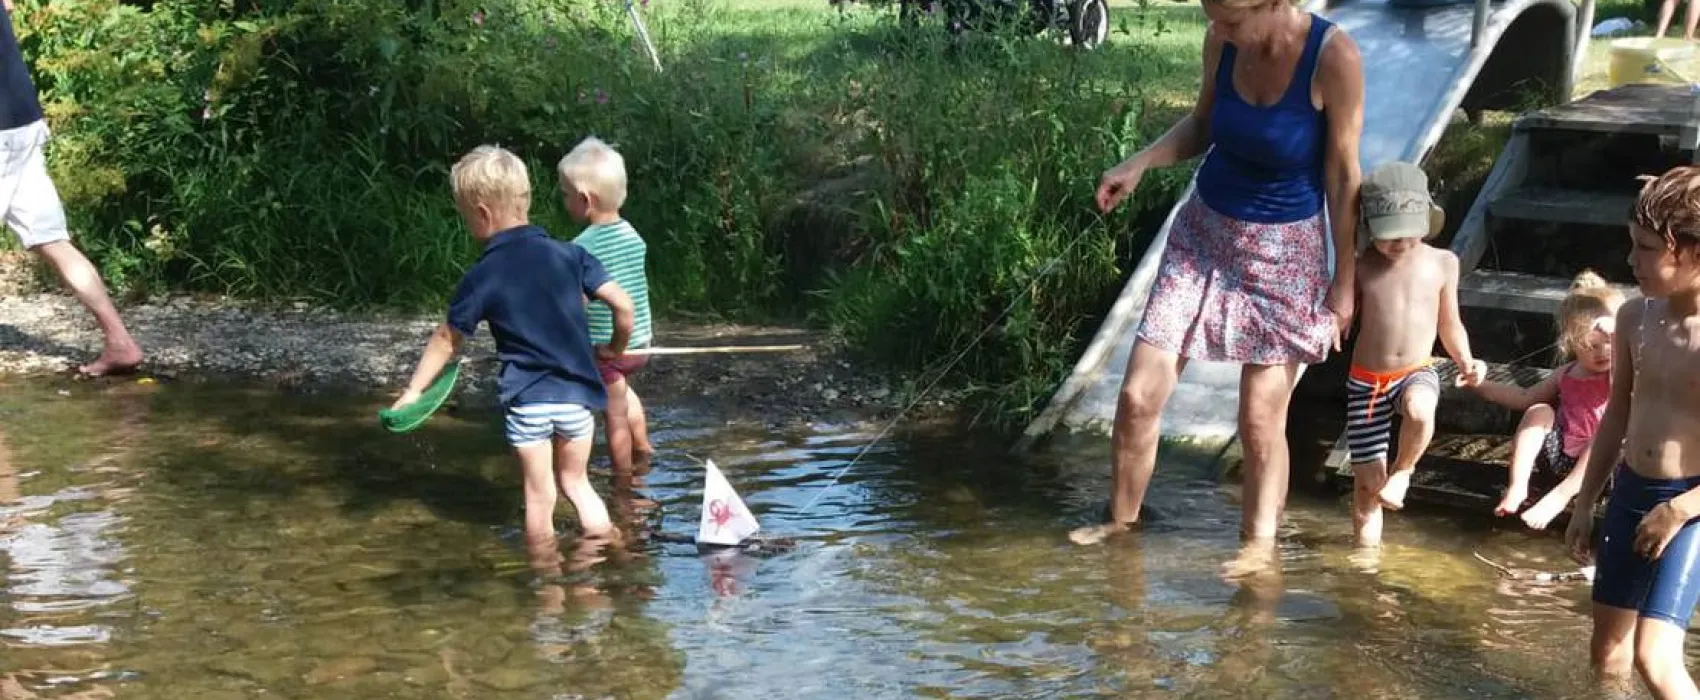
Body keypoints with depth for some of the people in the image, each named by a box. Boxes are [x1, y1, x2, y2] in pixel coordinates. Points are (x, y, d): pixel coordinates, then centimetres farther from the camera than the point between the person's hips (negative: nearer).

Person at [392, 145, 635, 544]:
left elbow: (447, 340, 3)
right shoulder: (568, 254, -2)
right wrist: (616, 349, 15)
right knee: (575, 482, 21)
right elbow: (623, 305, -4)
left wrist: (414, 390, 14)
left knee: (539, 497, 11)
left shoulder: (483, 277, -6)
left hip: (527, 402, -2)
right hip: (577, 395, 2)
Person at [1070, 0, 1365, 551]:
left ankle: (1260, 546, 20)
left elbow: (1343, 175, -12)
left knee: (1261, 419, 0)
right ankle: (1120, 521, 24)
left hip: (1284, 252, -4)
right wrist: (1139, 163, -8)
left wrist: (1344, 277, -7)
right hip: (1202, 233, 4)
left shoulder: (1333, 56, -21)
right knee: (1138, 395, 2)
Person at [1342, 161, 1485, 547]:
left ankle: (1403, 470, -7)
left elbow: (1450, 325, 10)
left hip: (1417, 373, 0)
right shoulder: (1361, 266, -5)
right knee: (1367, 482, 2)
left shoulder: (1442, 262, -2)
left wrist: (1466, 361, -6)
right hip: (1365, 381, 0)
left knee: (1418, 412, -37)